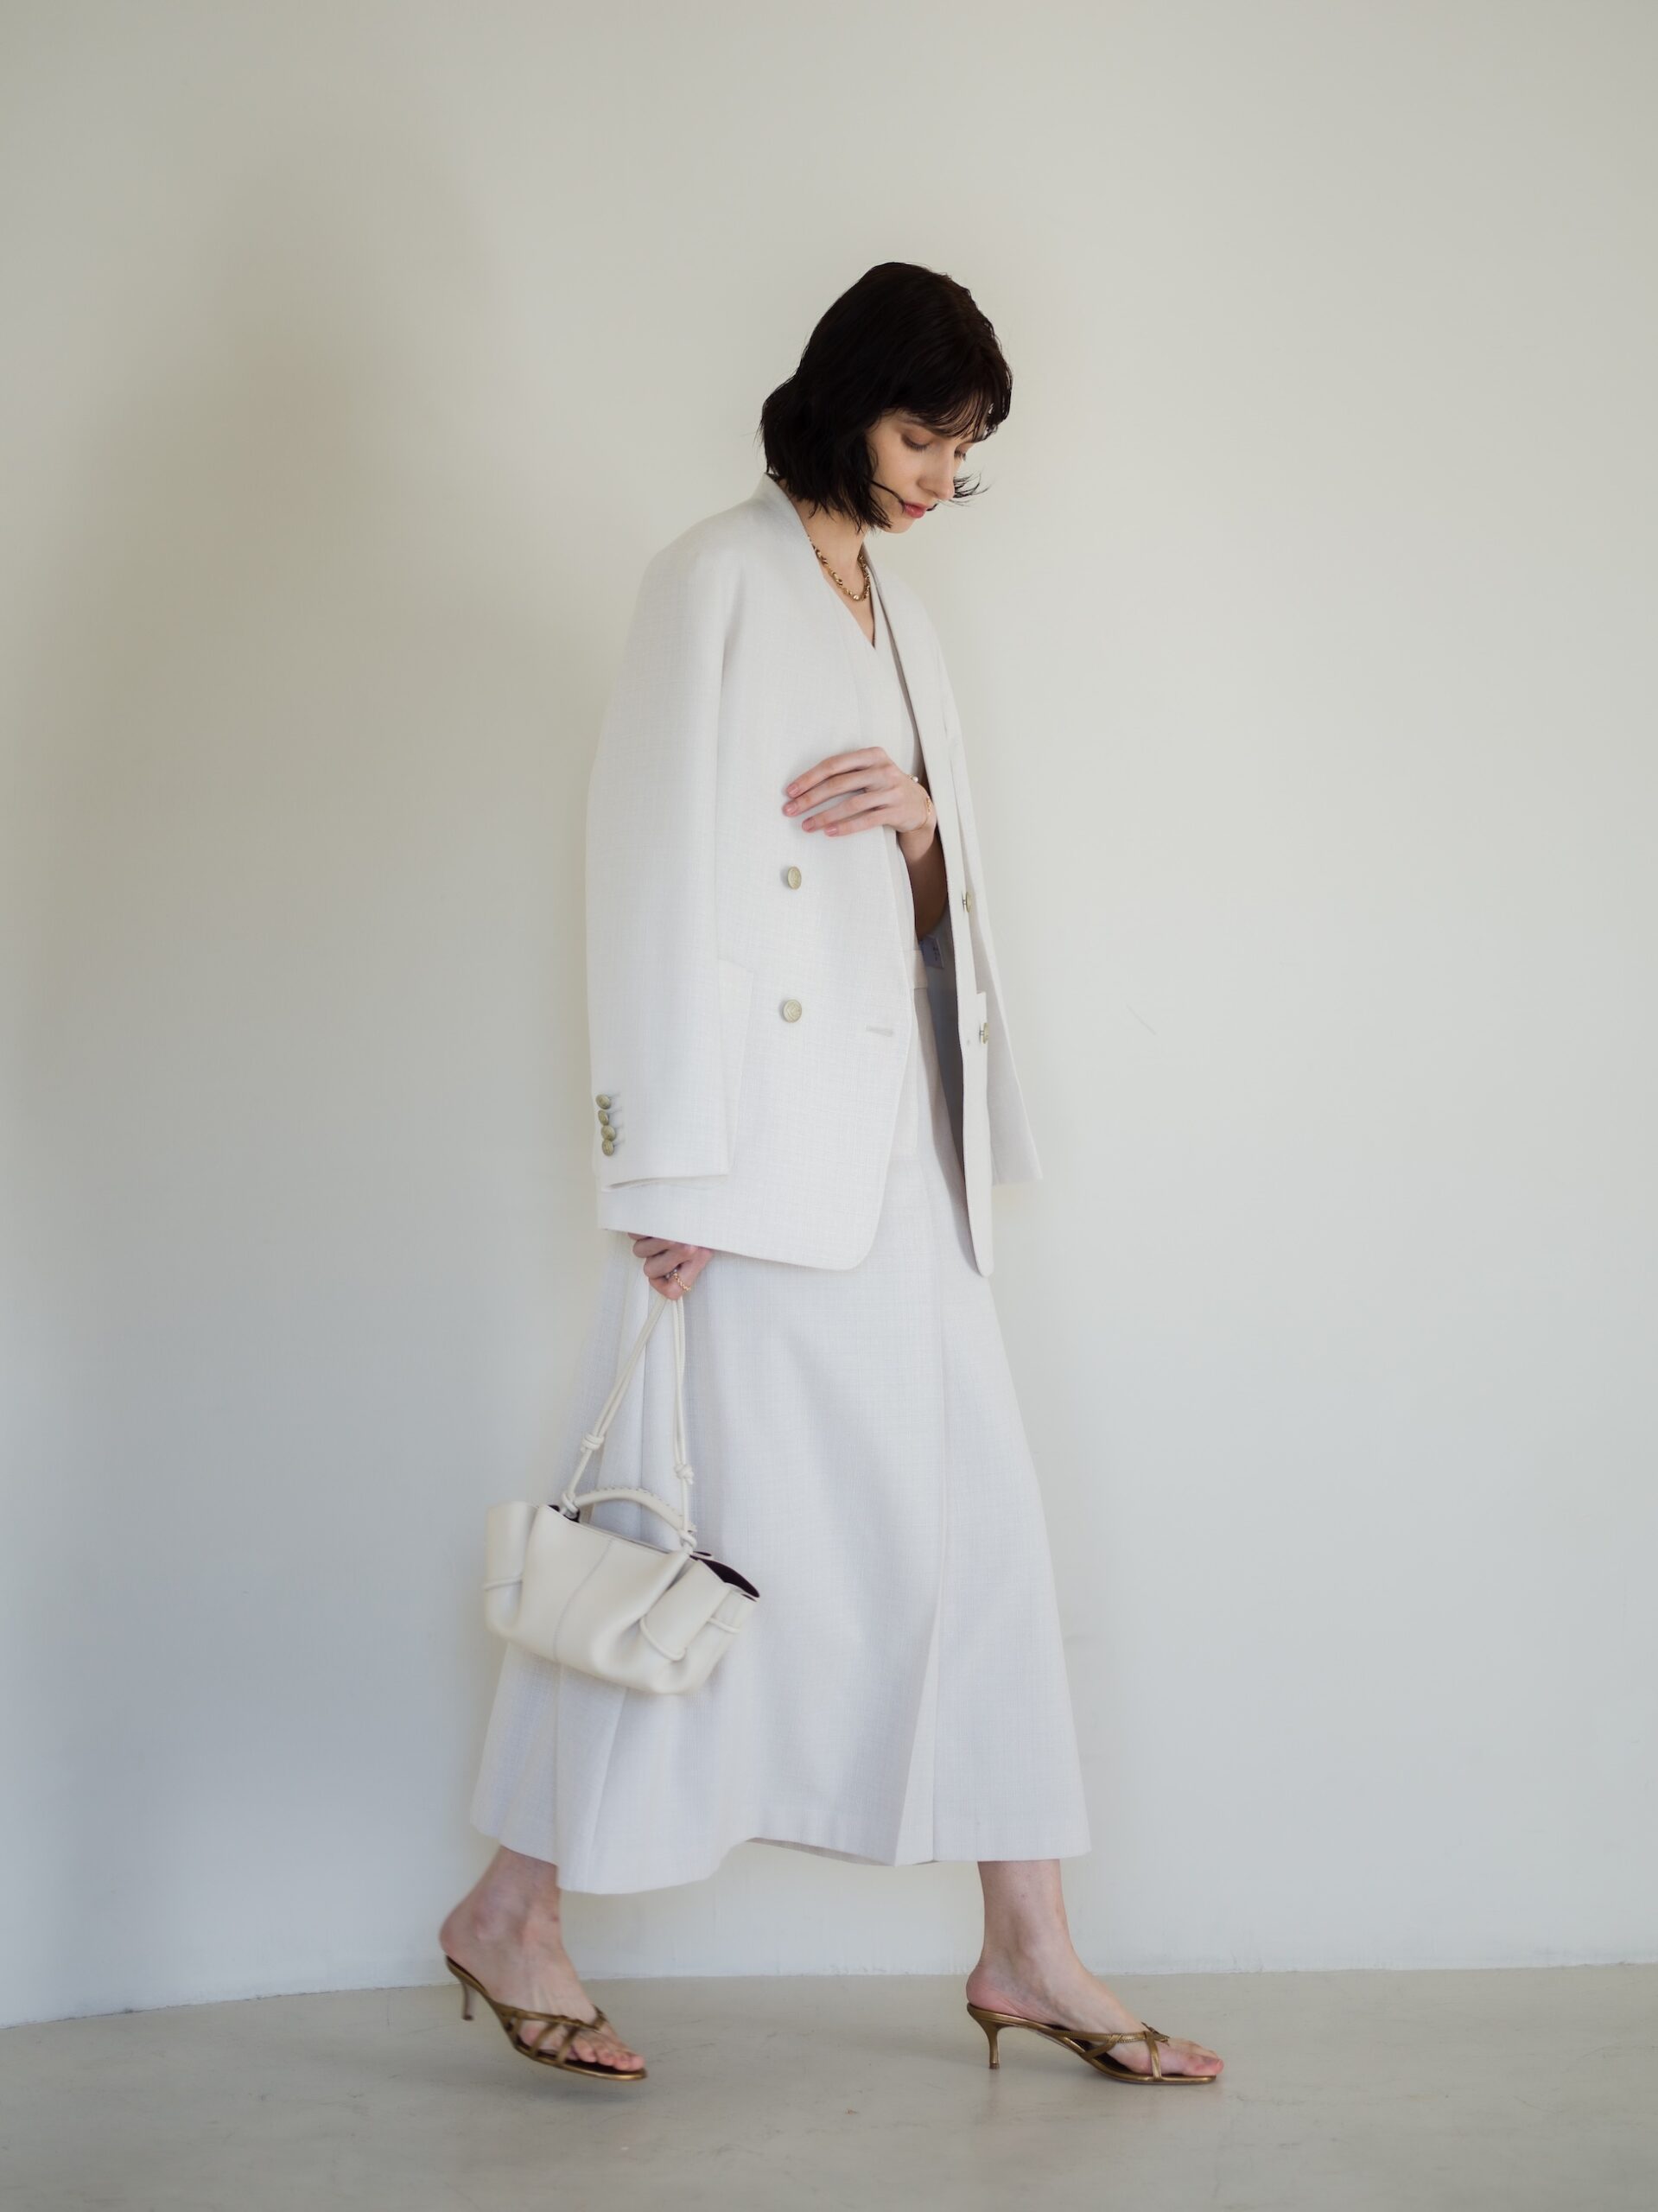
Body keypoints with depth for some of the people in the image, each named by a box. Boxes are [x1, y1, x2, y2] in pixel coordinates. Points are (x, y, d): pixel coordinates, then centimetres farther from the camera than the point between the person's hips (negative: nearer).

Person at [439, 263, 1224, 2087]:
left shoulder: (899, 616, 19)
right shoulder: (719, 576, -4)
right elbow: (654, 858, -11)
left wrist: (927, 825, -1)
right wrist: (663, 1160, -16)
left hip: (896, 1122, 8)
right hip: (758, 1124, -8)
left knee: (975, 1512, 5)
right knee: (701, 1506, -3)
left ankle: (1028, 1951, 12)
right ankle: (514, 1911, 13)